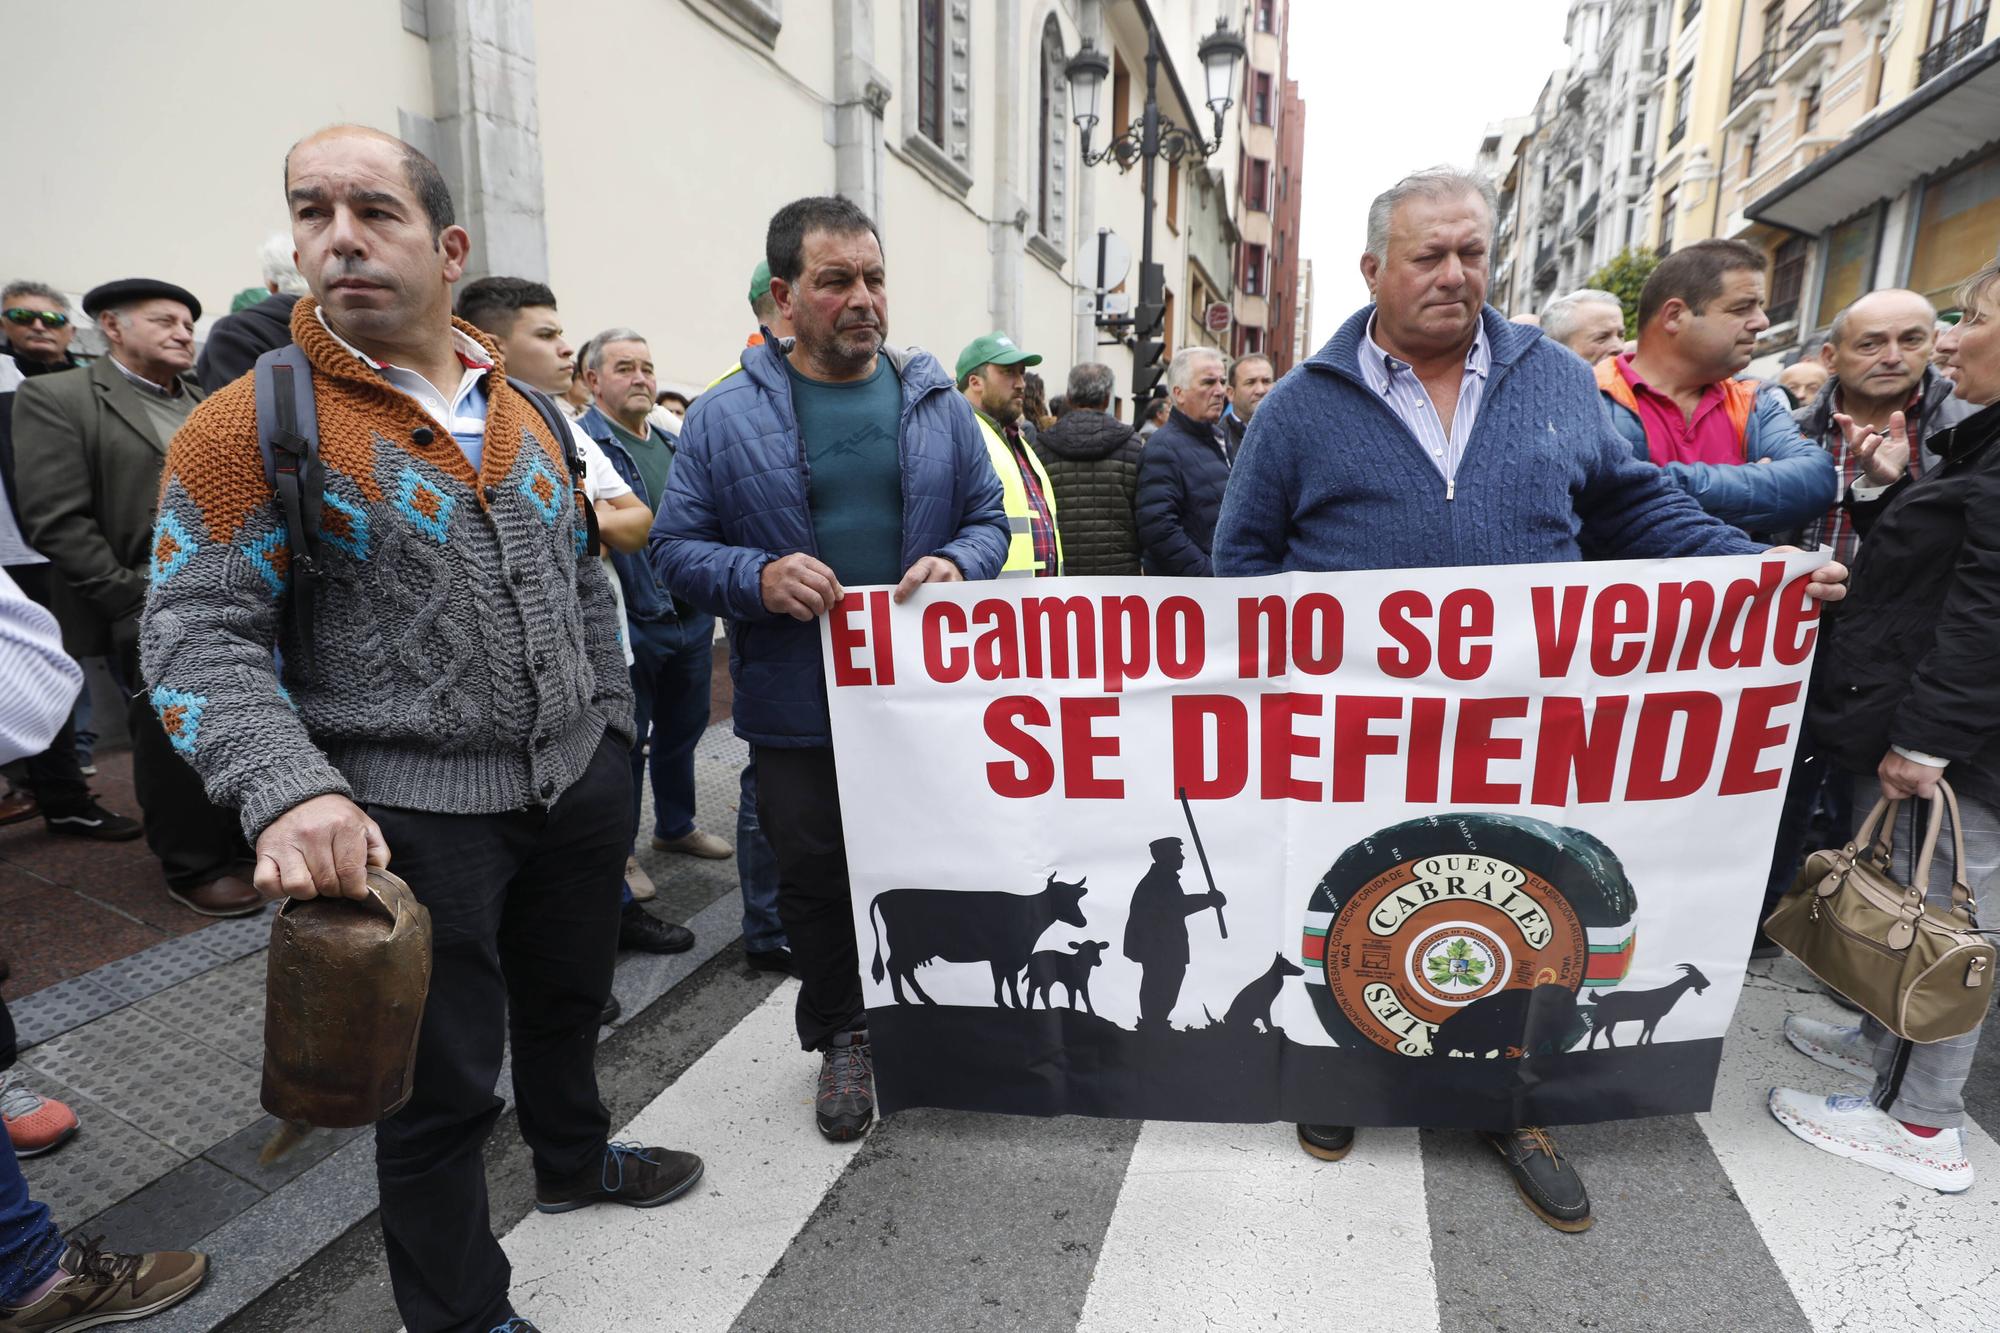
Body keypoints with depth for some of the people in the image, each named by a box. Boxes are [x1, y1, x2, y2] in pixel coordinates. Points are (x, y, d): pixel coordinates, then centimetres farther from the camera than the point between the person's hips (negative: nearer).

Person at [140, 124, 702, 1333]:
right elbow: (198, 634, -13)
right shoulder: (251, 425, -9)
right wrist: (290, 791, -28)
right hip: (412, 813, -5)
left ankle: (576, 1158, 52)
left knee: (567, 999, 25)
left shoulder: (526, 410, 7)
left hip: (579, 782, 6)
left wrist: (612, 723, 12)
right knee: (444, 1081, 9)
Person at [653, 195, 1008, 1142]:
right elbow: (675, 546, 1)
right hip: (796, 706, -1)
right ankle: (841, 1038, 36)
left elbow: (989, 521, 9)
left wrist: (958, 563, -13)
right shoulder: (725, 417, 0)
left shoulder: (938, 405, 5)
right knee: (815, 880, 11)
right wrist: (759, 577, -18)